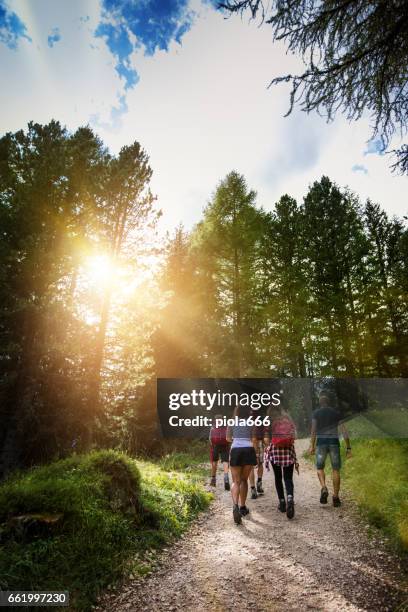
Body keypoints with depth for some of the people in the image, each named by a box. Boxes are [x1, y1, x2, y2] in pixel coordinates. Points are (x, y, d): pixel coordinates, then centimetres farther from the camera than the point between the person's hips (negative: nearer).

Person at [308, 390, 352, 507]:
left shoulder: (316, 413, 2)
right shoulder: (337, 413, 6)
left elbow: (313, 430, -9)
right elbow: (344, 431, 0)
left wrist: (312, 446, -10)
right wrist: (348, 448, 2)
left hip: (321, 443, -1)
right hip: (334, 443, 1)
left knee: (320, 468, 13)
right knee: (336, 470, 13)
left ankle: (324, 488, -12)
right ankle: (336, 497, 9)